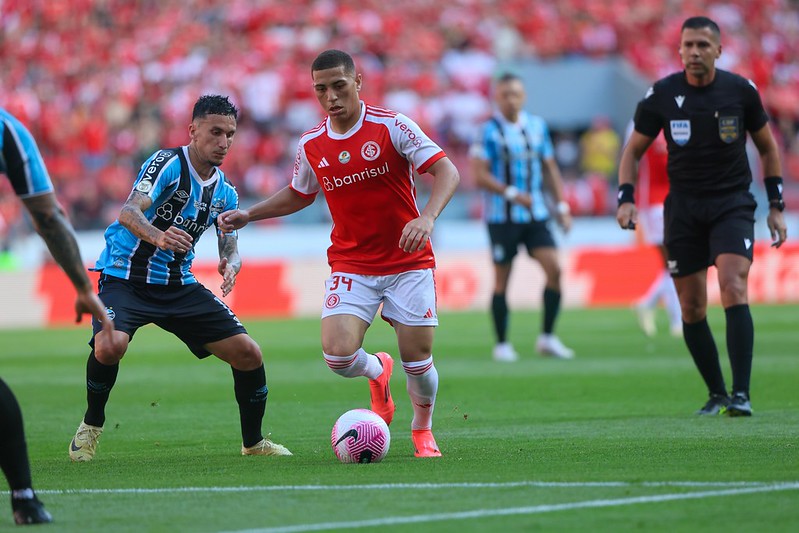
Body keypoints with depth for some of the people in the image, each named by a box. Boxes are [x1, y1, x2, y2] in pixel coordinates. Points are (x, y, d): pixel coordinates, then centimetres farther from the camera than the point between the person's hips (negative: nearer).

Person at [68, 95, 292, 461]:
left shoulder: (225, 193, 6)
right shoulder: (168, 163, -16)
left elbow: (231, 249, 7)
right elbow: (129, 212, -30)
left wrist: (230, 265, -19)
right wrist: (158, 236, -52)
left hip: (179, 286, 6)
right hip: (124, 277, -6)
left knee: (248, 354, -3)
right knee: (110, 345, -34)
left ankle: (253, 442, 18)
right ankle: (91, 425, -7)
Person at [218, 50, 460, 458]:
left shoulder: (391, 126, -10)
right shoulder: (311, 145, 2)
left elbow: (446, 171, -13)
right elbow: (298, 194, 22)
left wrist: (427, 218, -30)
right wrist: (248, 215, 12)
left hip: (408, 262, -2)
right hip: (351, 266, 2)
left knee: (417, 360, -4)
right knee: (338, 354, -18)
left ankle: (423, 431, 28)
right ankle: (377, 372, 20)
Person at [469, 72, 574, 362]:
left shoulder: (538, 126, 9)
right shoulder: (490, 131, -7)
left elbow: (550, 169, 17)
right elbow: (480, 175, -12)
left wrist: (561, 205, 10)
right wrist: (512, 194, -22)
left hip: (535, 215, 4)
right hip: (502, 216, -4)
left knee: (554, 268, -9)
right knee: (502, 280, 1)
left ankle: (547, 337, 2)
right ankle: (502, 344, 12)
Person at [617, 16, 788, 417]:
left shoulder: (741, 91, -3)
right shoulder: (661, 95, -3)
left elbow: (767, 147, 10)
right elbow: (633, 150, 7)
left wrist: (776, 207, 6)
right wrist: (626, 198, -8)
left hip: (732, 203, -2)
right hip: (683, 207, 2)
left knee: (733, 287, -21)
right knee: (691, 306, 2)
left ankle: (741, 395, -22)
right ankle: (716, 394, 17)